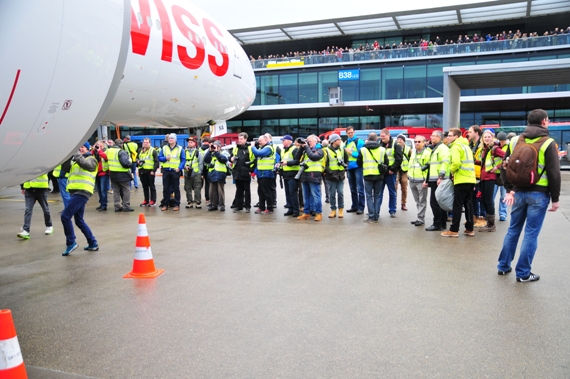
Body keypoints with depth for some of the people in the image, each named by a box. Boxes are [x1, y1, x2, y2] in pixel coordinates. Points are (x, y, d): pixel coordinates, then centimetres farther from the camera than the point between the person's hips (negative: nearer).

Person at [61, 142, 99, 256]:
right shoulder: (77, 160, 26)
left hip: (82, 192, -9)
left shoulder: (91, 159, 0)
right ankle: (93, 243, 19)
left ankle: (71, 243, -6)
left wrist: (76, 154, -13)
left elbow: (84, 163, -21)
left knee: (65, 216, -14)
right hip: (75, 192, 9)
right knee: (79, 221, 12)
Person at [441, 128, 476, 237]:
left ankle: (454, 230, -2)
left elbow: (456, 163, -23)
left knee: (457, 205, -5)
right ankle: (469, 229, 15)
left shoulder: (456, 146, -9)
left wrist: (451, 170, -4)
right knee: (468, 203, 12)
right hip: (470, 178, 9)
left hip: (461, 179, -9)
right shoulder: (465, 145, 20)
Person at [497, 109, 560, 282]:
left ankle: (503, 266, 21)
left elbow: (505, 166, 7)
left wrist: (509, 189, 9)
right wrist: (555, 198, -3)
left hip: (518, 192, 5)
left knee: (513, 230, 15)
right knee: (531, 233, 1)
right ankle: (523, 273, 7)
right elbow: (554, 173, -9)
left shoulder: (515, 141, 6)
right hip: (538, 194, -4)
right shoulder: (548, 143, -8)